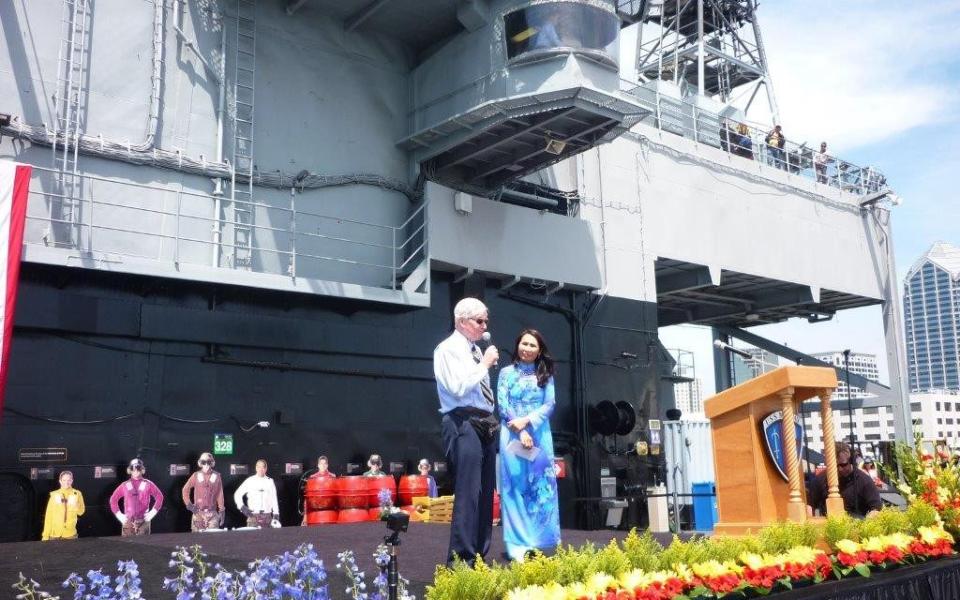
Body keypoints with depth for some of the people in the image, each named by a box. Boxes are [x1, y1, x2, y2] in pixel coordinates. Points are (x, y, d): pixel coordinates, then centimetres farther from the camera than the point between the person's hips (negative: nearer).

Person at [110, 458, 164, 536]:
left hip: (143, 521, -1)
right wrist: (119, 515, 5)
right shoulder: (125, 485, 8)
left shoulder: (148, 484, 5)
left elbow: (159, 497, 7)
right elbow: (113, 499, 12)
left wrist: (152, 513, 1)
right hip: (128, 521, 1)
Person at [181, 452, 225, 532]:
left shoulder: (216, 476, 3)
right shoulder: (196, 475, 4)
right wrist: (188, 504, 1)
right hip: (198, 512, 1)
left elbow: (220, 494, 5)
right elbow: (185, 490, 10)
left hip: (212, 513, -1)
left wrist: (221, 511, 3)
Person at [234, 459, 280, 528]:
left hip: (267, 517, 1)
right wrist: (242, 507, -3)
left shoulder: (270, 481, 6)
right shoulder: (250, 481, 2)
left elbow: (274, 500, 8)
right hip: (253, 516, -1)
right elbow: (237, 494, 9)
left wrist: (276, 516, 1)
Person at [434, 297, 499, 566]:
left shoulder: (476, 350, 18)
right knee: (467, 494, -11)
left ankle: (478, 557, 17)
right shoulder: (448, 349, -6)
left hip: (485, 424, 9)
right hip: (463, 425, -9)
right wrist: (485, 364, -9)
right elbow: (458, 388, -19)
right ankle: (461, 561, -5)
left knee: (485, 494, 10)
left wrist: (492, 418, 12)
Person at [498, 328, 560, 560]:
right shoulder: (507, 373, 7)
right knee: (516, 485, -4)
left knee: (541, 485, 0)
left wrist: (527, 421, -14)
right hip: (513, 435, -2)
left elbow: (550, 405, 1)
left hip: (539, 435, 2)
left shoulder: (545, 375, 12)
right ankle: (519, 544, -3)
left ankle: (538, 541, 5)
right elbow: (502, 405, -2)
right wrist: (520, 432, -12)